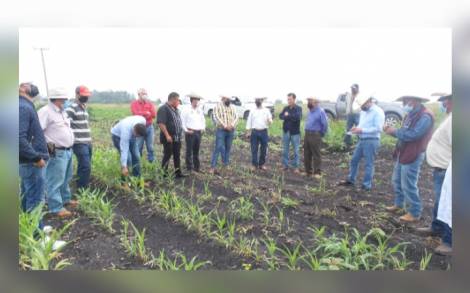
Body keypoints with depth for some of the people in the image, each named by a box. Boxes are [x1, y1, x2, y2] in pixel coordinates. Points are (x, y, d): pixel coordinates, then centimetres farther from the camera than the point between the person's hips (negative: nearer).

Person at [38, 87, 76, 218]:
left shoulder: (62, 112, 15)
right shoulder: (45, 111, -15)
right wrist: (46, 145, -18)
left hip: (68, 150, 10)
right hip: (57, 152, -9)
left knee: (66, 179, 21)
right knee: (55, 181, -2)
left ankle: (65, 199, 37)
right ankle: (56, 208, 6)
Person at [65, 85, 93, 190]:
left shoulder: (84, 108, 18)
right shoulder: (71, 108, -10)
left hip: (88, 142, 8)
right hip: (79, 144, -8)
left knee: (83, 167, 13)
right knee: (86, 167, -10)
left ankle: (80, 188, 23)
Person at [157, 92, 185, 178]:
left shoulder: (175, 109, 15)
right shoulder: (163, 109, -13)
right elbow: (161, 123, -20)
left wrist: (180, 134, 18)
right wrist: (167, 135, -23)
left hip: (177, 137, 8)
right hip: (169, 137, -8)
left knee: (177, 155, 11)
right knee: (167, 155, 0)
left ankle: (178, 172, 18)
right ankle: (164, 173, 12)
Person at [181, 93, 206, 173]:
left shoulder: (200, 111, 12)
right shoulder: (186, 110, -6)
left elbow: (203, 120, 22)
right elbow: (182, 121, -7)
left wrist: (203, 128, 10)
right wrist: (186, 130, -10)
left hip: (199, 132, 5)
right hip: (190, 132, -5)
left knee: (196, 151, 13)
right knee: (189, 150, 0)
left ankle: (197, 167, 22)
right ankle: (189, 168, 8)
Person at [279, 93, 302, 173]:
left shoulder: (298, 108, -4)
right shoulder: (285, 108, 9)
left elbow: (298, 117, -21)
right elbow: (280, 116, -6)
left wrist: (287, 116, -10)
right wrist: (291, 117, -19)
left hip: (295, 132, -4)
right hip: (286, 132, 4)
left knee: (296, 150, 3)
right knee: (285, 150, 8)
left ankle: (296, 167, 11)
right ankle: (285, 165, 19)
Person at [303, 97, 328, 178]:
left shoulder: (320, 111, -12)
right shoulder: (309, 111, 13)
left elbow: (325, 124, -12)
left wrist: (322, 134, -3)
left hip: (315, 135, -8)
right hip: (307, 134, 8)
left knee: (316, 155, -2)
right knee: (306, 154, 11)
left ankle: (317, 172, 5)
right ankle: (308, 171, 22)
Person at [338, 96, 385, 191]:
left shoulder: (378, 112, -12)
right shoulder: (363, 111, 14)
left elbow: (378, 128, -19)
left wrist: (362, 130, -21)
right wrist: (356, 128, -1)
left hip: (372, 141, -8)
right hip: (362, 140, 8)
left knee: (369, 164, 0)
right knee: (354, 160, 12)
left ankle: (367, 185, 11)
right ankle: (351, 180, 25)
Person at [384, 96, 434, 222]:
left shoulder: (425, 116, -19)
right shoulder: (411, 114, 12)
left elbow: (413, 135, -28)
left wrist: (395, 131, -18)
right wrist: (392, 130, -6)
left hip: (412, 156, -10)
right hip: (402, 154, 10)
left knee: (408, 185, -2)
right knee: (397, 181, 20)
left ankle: (415, 213, 14)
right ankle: (399, 204, 37)